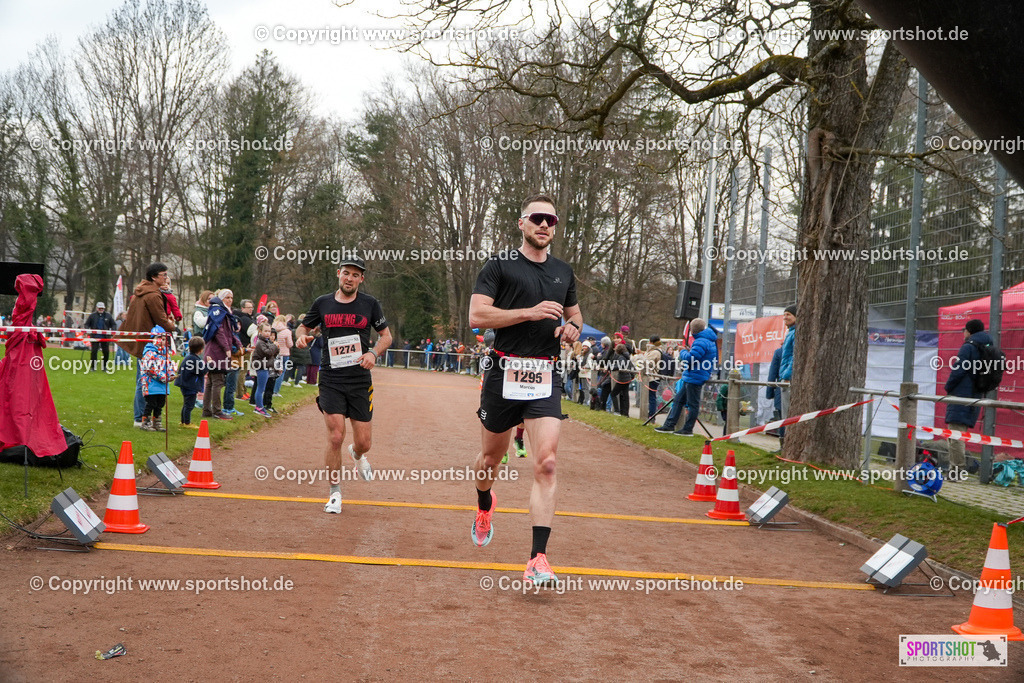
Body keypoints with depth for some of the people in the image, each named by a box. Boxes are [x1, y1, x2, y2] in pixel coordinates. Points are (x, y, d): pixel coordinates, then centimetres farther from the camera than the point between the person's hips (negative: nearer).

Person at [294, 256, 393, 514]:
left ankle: (357, 455, 42)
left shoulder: (370, 304, 3)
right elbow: (303, 327, 18)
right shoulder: (323, 303, 4)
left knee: (363, 442, 2)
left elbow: (386, 335, 11)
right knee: (335, 437, -10)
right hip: (331, 380, 0)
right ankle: (335, 493, 7)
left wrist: (373, 353, -9)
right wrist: (301, 337, -6)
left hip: (361, 381, 1)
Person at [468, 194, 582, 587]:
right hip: (504, 374, -2)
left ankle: (538, 559, -15)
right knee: (492, 456, 14)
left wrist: (573, 329, 5)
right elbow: (476, 316, -11)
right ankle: (485, 505, 50)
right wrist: (529, 312, -18)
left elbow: (575, 315, 29)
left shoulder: (563, 272, 14)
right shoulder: (500, 265, -1)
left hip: (545, 377, 2)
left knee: (545, 463, -13)